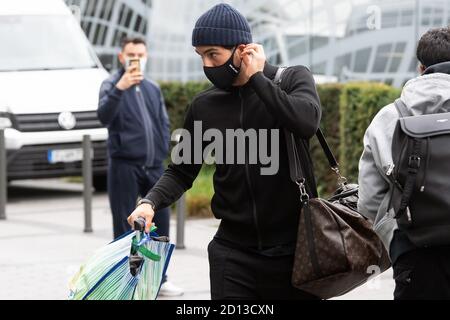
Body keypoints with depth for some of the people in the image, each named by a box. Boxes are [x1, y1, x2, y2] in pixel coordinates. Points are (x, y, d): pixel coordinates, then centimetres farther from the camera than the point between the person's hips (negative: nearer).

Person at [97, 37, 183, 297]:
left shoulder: (153, 89, 15)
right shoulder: (112, 85, -3)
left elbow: (164, 122, 21)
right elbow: (104, 117, -21)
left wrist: (163, 152, 8)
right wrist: (120, 88, -35)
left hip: (154, 167, 6)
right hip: (124, 166, -6)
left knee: (161, 221, 8)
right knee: (125, 226, -1)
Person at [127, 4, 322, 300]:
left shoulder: (292, 79, -1)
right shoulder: (204, 106, 6)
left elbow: (307, 122, -21)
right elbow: (182, 171, 12)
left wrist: (257, 78, -12)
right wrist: (151, 202, -7)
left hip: (294, 248, -2)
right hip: (233, 253, 2)